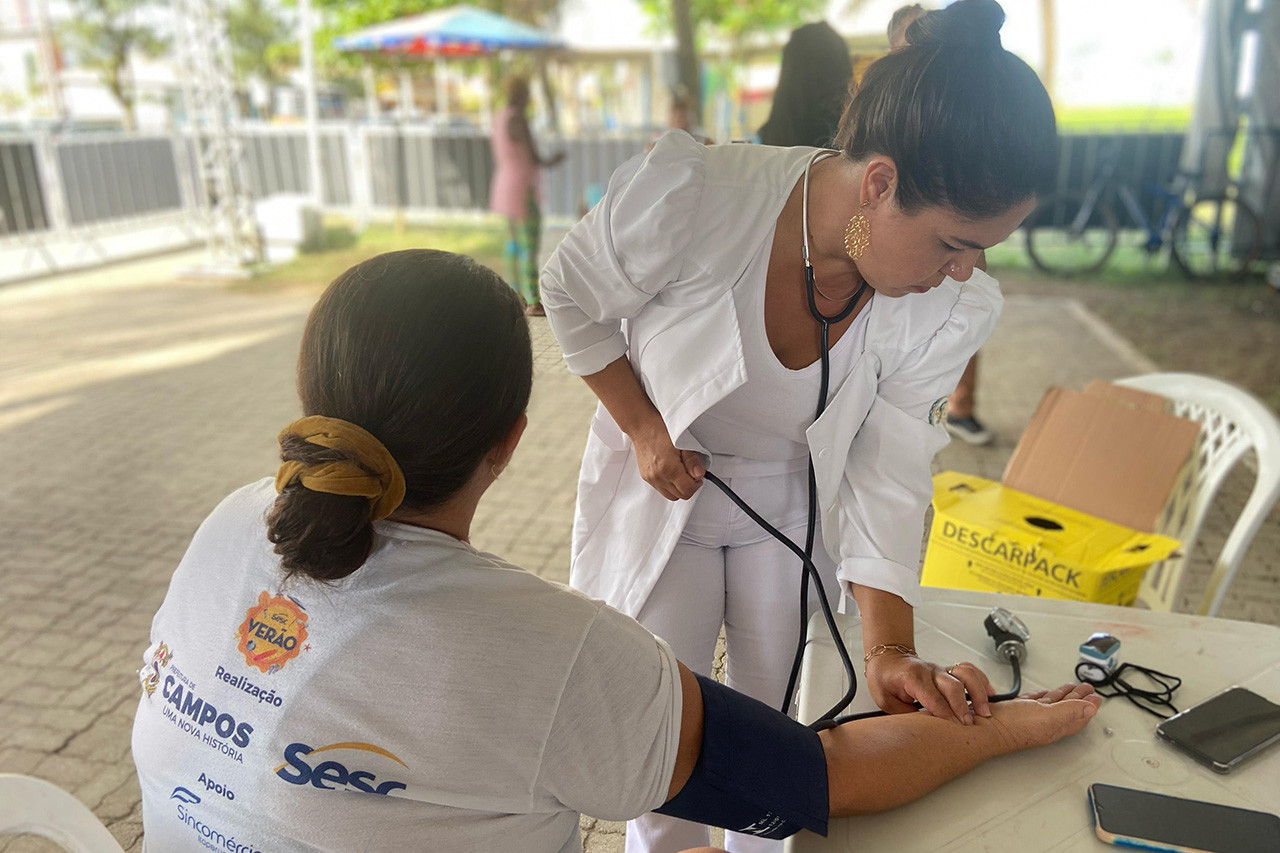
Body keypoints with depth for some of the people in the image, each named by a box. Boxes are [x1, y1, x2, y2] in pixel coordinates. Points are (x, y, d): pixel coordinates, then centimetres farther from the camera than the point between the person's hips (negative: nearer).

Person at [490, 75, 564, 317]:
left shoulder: (499, 117, 10)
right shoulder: (518, 119, -18)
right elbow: (534, 158, -17)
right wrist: (550, 162, 2)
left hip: (504, 185, 10)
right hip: (524, 187, -10)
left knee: (515, 241, 15)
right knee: (531, 245, -6)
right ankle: (533, 303, -4)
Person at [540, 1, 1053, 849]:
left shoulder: (952, 308, -20)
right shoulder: (686, 197, -32)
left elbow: (889, 476, -16)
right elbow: (572, 296, -12)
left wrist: (889, 649, -26)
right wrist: (643, 429, -15)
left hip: (791, 508, 3)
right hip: (660, 497, -2)